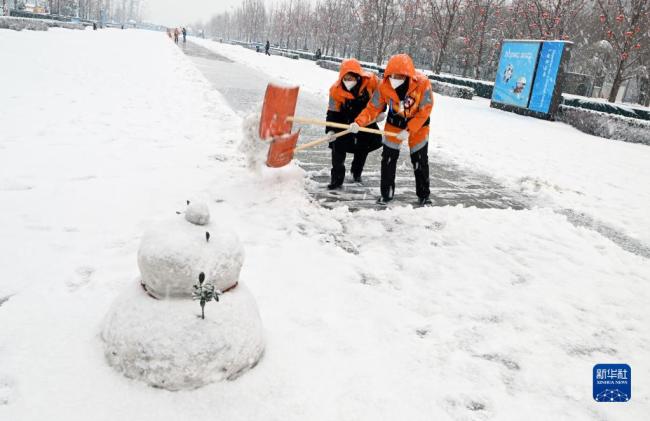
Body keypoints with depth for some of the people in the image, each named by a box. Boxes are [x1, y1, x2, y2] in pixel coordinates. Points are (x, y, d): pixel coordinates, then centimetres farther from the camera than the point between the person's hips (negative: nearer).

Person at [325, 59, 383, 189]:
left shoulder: (371, 81, -25)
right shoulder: (336, 91, -26)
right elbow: (332, 112, -20)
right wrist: (330, 130, -32)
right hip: (345, 122, -2)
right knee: (338, 145, -16)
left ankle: (357, 171, 32)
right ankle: (337, 177, -5)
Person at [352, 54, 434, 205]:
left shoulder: (422, 83, -30)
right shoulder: (384, 85, -24)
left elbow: (425, 111, -25)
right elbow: (373, 108, -19)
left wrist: (409, 131, -30)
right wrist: (358, 122, -34)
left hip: (418, 123, -2)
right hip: (394, 121, 2)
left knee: (420, 160, 4)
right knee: (388, 157, 0)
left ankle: (424, 195, 21)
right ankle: (386, 193, 16)